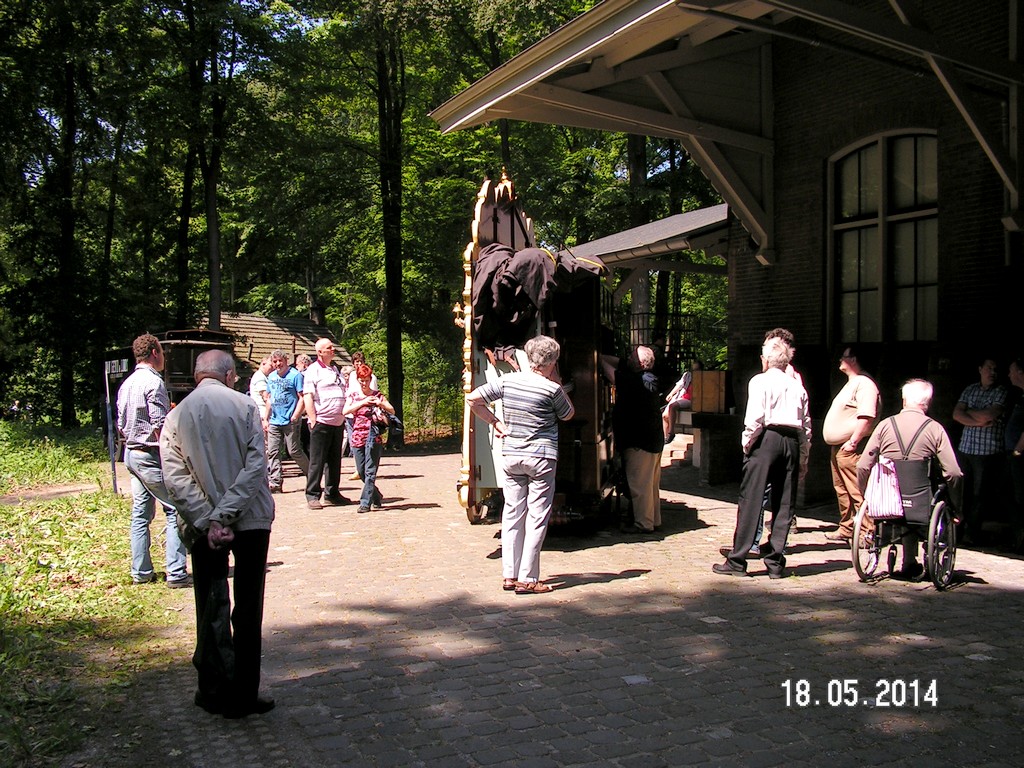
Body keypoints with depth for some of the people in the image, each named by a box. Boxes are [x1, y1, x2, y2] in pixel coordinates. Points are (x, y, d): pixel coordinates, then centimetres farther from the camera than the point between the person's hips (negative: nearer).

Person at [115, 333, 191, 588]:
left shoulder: (126, 384, 13)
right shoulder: (153, 382, -15)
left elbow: (121, 426, 16)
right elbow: (160, 427, -20)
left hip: (131, 453, 9)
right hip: (152, 455, -9)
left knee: (140, 514, 12)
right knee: (176, 511, -5)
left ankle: (141, 572, 17)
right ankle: (176, 573, -6)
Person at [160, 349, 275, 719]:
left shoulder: (177, 416, 2)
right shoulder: (245, 406, -3)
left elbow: (175, 478, -7)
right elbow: (256, 464, -14)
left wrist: (206, 521, -11)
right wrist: (225, 513, -16)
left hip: (203, 525, 1)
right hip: (251, 519, -1)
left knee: (211, 609, 13)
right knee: (248, 611, 8)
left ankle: (216, 691, 15)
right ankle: (244, 694, 14)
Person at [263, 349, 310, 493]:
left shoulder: (295, 375, -5)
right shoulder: (271, 377, 15)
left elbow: (302, 398, -9)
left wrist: (295, 417, -16)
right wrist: (265, 418, 15)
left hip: (290, 422, -6)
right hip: (274, 421, 6)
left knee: (294, 451, -3)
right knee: (272, 452, 2)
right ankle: (276, 483, 5)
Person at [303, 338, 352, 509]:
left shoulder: (335, 370, 19)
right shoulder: (313, 370, -4)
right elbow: (308, 397, -10)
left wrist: (344, 418, 16)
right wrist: (313, 421, -17)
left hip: (338, 423, 7)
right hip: (321, 423, -7)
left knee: (335, 460, 11)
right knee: (317, 461, -3)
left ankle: (332, 493, 21)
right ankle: (312, 495, 3)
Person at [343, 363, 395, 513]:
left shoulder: (377, 395, 5)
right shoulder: (353, 395, 10)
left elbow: (392, 411, 2)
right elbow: (345, 411, -6)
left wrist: (381, 404, -16)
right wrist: (363, 402, -15)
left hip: (373, 437, -3)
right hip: (357, 437, 3)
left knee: (370, 471, -8)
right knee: (361, 471, 8)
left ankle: (365, 502, -9)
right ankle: (377, 497, 25)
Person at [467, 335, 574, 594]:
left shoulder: (507, 380, 2)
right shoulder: (551, 389, -10)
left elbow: (473, 399, 3)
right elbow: (568, 414, 8)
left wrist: (494, 420, 9)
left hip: (511, 455, 5)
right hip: (541, 457, -5)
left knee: (512, 514, 11)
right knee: (537, 518, 1)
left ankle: (509, 575, 15)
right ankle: (528, 579, 2)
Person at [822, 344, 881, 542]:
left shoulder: (864, 384, -13)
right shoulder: (851, 383, 20)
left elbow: (866, 416, -23)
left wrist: (853, 441, -24)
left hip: (851, 449, -11)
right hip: (838, 447, 11)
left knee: (858, 493, -9)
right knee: (842, 490, 16)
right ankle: (846, 529, 25)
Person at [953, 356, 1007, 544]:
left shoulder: (1002, 392, 0)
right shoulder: (970, 390, 13)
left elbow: (989, 415, -13)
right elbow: (956, 414, 1)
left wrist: (968, 412, 0)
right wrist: (979, 422, -11)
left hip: (988, 451, -3)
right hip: (965, 448, 4)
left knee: (980, 494, 0)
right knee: (962, 491, 5)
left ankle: (971, 532, 8)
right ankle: (958, 528, 14)